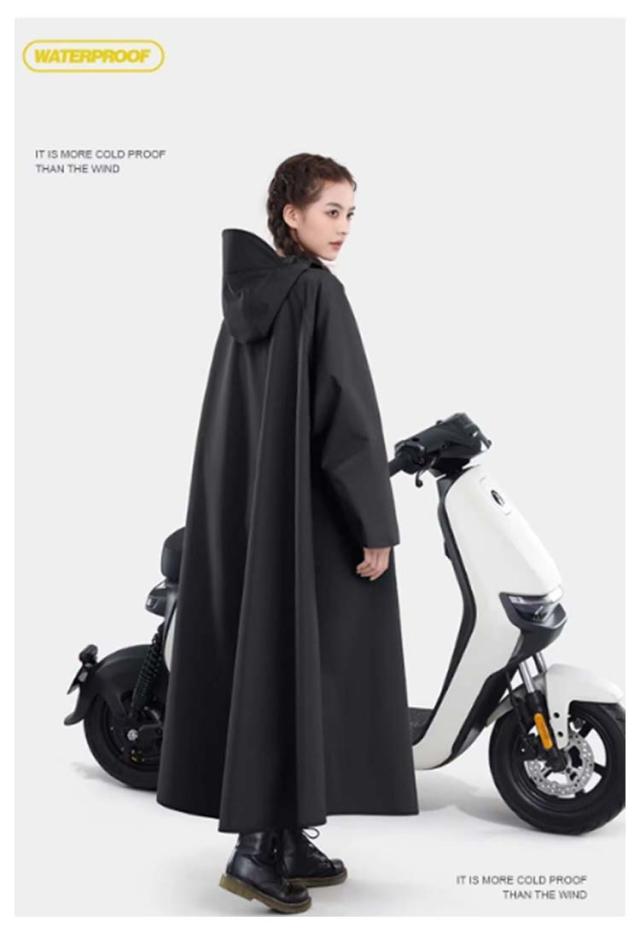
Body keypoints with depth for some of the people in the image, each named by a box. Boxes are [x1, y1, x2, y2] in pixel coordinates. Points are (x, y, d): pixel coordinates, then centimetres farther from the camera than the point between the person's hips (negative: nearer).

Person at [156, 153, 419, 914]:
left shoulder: (248, 292, 12)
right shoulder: (319, 293, -12)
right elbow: (348, 413, -17)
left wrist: (246, 505, 19)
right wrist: (376, 524, -14)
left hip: (249, 502, 8)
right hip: (312, 511, -8)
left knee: (261, 651, 10)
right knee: (302, 659, -2)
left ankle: (287, 840, 18)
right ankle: (258, 847, -1)